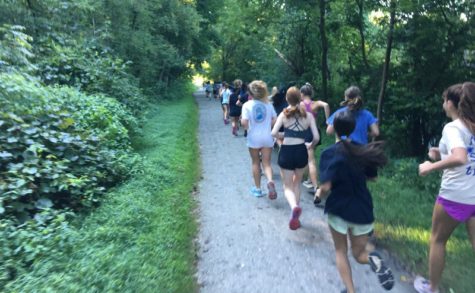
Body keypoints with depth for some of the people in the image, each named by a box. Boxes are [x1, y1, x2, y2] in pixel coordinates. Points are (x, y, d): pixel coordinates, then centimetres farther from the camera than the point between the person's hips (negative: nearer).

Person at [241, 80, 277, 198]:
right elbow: (274, 120, -1)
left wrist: (248, 128, 5)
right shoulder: (268, 104, 0)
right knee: (267, 163, 8)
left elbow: (244, 122, -16)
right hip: (267, 138, 1)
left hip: (253, 138, -1)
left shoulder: (247, 105, -8)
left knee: (256, 163, 14)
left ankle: (257, 189, 23)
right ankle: (270, 180, -21)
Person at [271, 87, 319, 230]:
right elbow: (316, 138, -4)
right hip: (301, 151, 2)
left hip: (286, 152, -2)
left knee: (288, 187, 11)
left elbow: (274, 133, -13)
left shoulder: (284, 114, -3)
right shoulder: (308, 115, 0)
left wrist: (283, 135, 8)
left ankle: (294, 206, -22)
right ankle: (295, 217, 26)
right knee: (297, 183, 24)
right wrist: (310, 145, 17)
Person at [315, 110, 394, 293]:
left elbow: (326, 187, -22)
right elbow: (372, 177, 12)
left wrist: (319, 194, -2)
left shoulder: (330, 153, -16)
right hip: (362, 209, 3)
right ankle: (373, 260, -16)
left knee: (341, 252, 20)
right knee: (359, 254, 17)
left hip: (338, 209, -3)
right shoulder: (363, 151, -1)